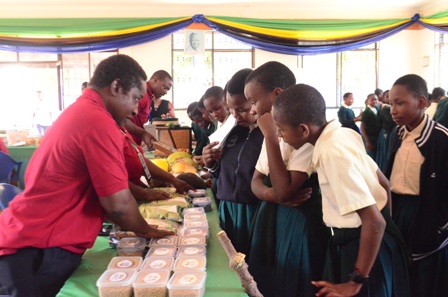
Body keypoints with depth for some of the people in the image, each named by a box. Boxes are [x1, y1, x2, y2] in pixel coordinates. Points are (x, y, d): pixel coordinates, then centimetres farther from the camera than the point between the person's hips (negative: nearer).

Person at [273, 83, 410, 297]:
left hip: (366, 247, -8)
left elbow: (375, 221, -29)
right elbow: (384, 184, 7)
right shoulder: (342, 135, -2)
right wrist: (388, 226, 17)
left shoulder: (332, 153, -28)